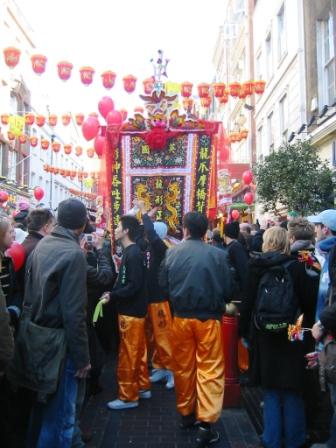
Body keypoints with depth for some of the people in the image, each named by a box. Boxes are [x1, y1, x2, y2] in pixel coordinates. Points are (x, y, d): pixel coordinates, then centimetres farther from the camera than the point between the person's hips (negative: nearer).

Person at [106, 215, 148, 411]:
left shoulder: (133, 254, -20)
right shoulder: (132, 252, 10)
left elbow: (133, 286, -25)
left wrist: (112, 296, -19)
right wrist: (113, 293, 4)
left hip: (131, 311, -10)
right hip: (134, 308, 10)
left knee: (128, 354, 0)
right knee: (137, 351, 18)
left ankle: (128, 396, 11)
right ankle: (142, 386, 31)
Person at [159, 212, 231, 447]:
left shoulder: (172, 253, -5)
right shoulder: (218, 254, -12)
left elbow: (163, 285, 5)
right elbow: (227, 289, -6)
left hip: (181, 318, 3)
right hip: (208, 318, -2)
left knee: (183, 367, 16)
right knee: (210, 369, 5)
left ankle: (186, 413, 32)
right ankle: (206, 423, 4)